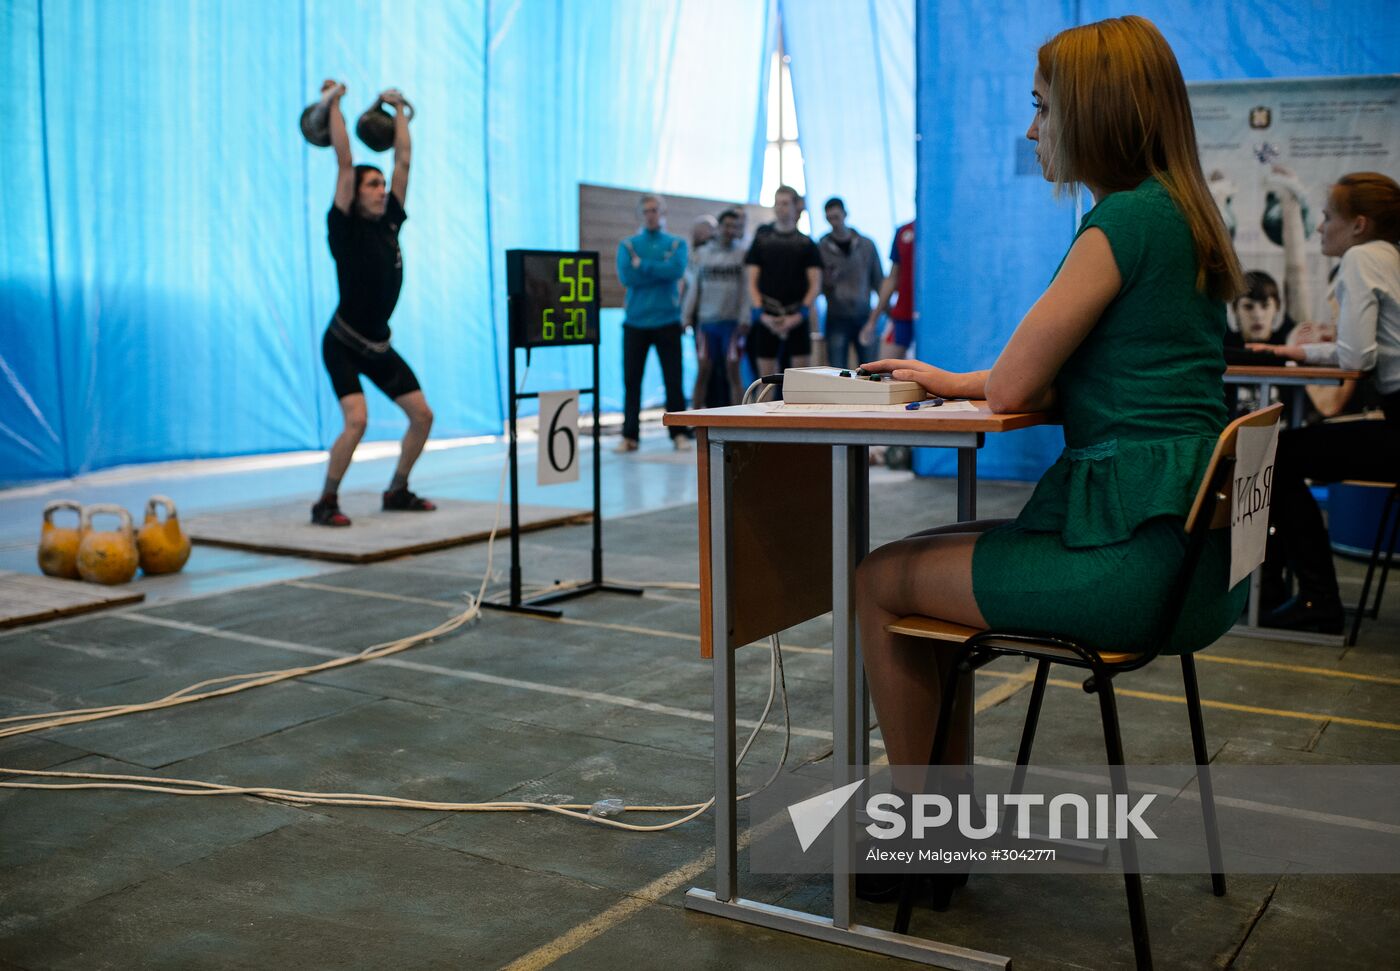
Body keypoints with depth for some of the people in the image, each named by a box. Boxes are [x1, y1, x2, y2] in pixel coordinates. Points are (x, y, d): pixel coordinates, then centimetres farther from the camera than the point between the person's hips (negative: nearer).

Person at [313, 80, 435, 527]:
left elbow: (404, 160, 6)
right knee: (357, 420, -22)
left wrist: (398, 110, 10)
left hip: (379, 344, 7)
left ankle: (397, 492, 21)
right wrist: (334, 105, -17)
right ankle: (326, 503, -7)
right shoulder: (346, 229, -13)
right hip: (344, 344, -7)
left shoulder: (389, 224, 3)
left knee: (422, 415, 5)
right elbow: (344, 162, -19)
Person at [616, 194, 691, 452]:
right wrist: (660, 270, -8)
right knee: (631, 380, 0)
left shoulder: (676, 244, 9)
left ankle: (679, 433, 8)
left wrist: (642, 265, -8)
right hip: (635, 322, 1)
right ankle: (630, 435, 6)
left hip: (667, 321, 0)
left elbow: (677, 270, -11)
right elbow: (625, 276, -7)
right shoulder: (628, 245, 9)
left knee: (673, 379, -1)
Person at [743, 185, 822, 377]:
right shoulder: (761, 240, 10)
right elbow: (751, 282, 5)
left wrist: (800, 315, -11)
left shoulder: (807, 243, 8)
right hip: (766, 320, 1)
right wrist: (761, 314, -9)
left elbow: (815, 284, 2)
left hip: (797, 319, -1)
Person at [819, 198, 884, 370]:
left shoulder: (866, 245, 6)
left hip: (864, 317, 2)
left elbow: (878, 280, 10)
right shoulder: (821, 248, 1)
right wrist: (826, 281, -17)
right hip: (837, 319, -2)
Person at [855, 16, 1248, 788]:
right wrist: (951, 381, 20)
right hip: (1188, 550, 10)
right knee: (926, 553, 21)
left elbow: (1013, 389, -11)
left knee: (879, 579, 2)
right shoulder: (1181, 218, 16)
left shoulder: (1126, 220, -15)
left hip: (1134, 558, -10)